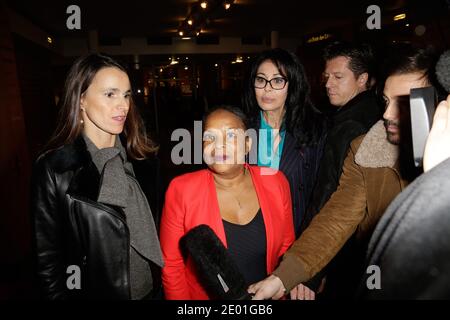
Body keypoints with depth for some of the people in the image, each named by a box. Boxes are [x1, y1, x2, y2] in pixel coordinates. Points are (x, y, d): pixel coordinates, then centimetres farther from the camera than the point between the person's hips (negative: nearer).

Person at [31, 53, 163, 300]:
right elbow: (48, 259, -12)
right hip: (96, 291, -3)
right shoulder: (53, 169, -17)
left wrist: (164, 284, 3)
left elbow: (152, 229, 4)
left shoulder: (140, 157, -4)